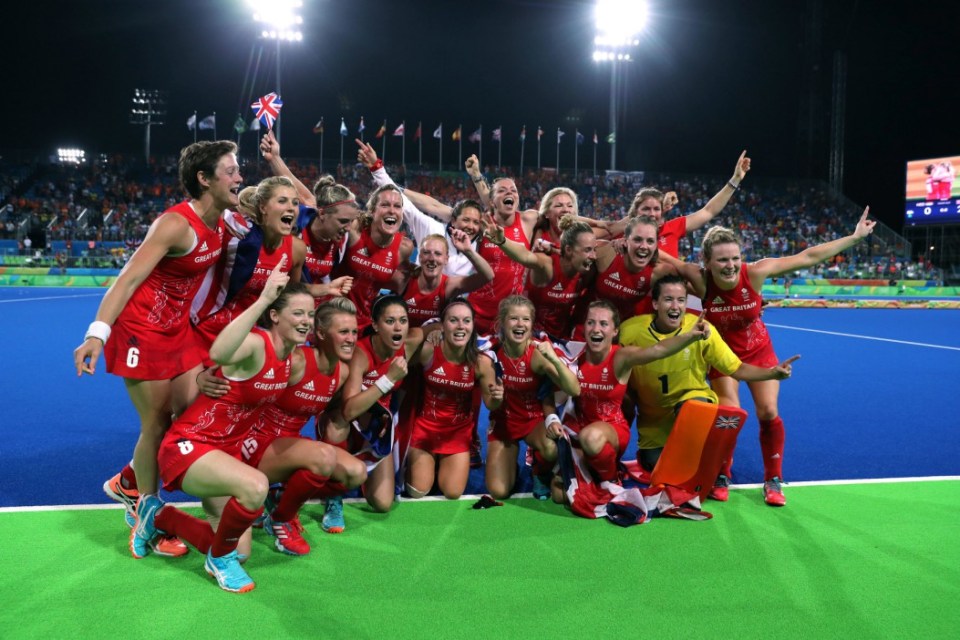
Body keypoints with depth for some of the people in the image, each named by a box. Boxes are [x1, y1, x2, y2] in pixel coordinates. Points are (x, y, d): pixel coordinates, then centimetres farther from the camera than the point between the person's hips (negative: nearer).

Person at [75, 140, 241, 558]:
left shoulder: (223, 223, 0)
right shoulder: (177, 224, -23)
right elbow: (129, 277, -27)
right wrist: (97, 333, -34)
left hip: (178, 328, 8)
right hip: (141, 331, -8)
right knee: (157, 423, -2)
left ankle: (127, 483, 30)